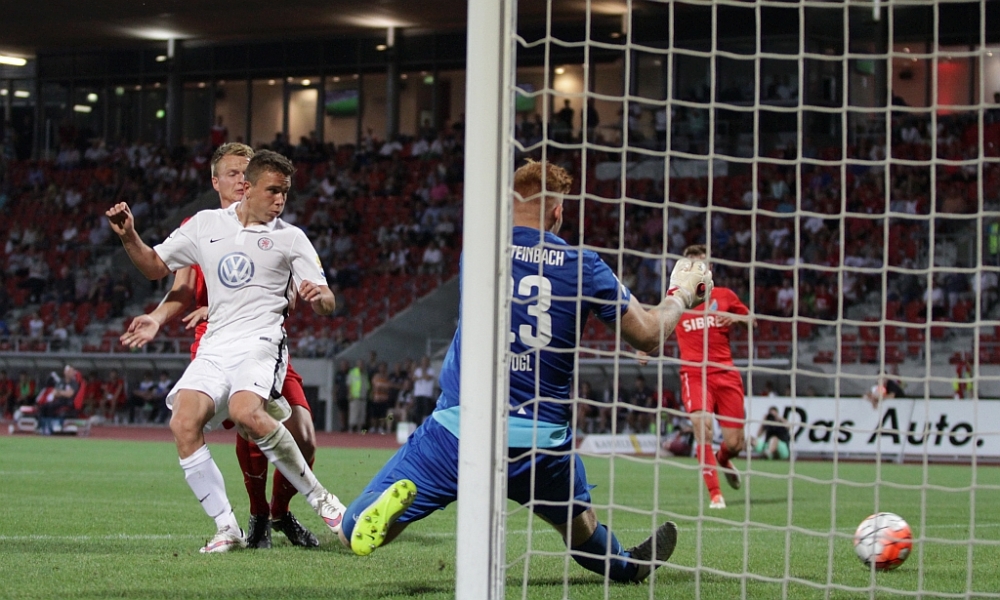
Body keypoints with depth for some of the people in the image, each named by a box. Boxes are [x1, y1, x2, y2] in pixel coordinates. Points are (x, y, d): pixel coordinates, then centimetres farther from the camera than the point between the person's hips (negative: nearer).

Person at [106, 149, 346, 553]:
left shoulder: (290, 239, 9)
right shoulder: (206, 225, 15)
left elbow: (327, 303, 6)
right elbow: (155, 266, 22)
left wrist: (317, 297, -18)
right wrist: (129, 237, 3)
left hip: (261, 341, -3)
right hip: (213, 348, 4)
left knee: (245, 412, -33)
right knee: (184, 424, -21)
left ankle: (319, 499, -19)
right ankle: (227, 530, -13)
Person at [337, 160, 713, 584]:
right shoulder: (583, 266, 0)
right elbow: (647, 335, 7)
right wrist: (682, 293, 28)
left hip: (459, 427, -1)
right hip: (542, 441, 1)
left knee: (352, 533, 0)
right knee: (580, 527, 33)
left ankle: (393, 503, -29)